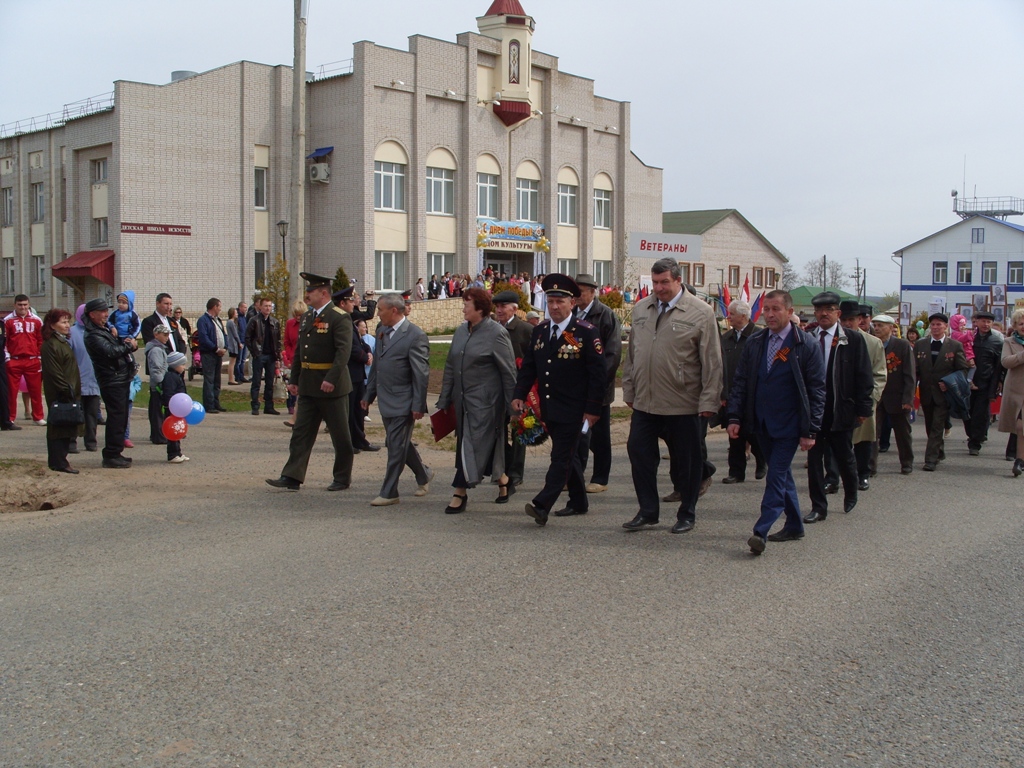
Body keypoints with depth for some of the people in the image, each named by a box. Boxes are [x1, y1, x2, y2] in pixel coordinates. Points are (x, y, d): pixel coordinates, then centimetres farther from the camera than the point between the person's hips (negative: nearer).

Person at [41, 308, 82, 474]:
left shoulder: (63, 342, 17)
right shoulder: (50, 345, -14)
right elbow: (54, 372, -19)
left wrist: (74, 390, 16)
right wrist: (67, 390, -20)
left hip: (68, 393, 10)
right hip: (59, 395, -10)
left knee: (67, 427, 12)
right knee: (59, 427, -6)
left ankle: (58, 460, 19)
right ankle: (59, 463, -2)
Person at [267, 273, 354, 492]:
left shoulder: (339, 318, -12)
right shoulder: (306, 317, 13)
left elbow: (343, 350, -21)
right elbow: (299, 350, 17)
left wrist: (331, 379, -28)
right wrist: (294, 379, 13)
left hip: (332, 386, -8)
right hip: (308, 385, 8)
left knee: (340, 435, 4)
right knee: (301, 431, 6)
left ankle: (342, 478, 15)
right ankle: (292, 477, 7)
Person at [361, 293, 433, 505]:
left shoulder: (415, 335, -15)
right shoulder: (381, 330, 10)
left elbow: (421, 373, -15)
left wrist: (418, 405, -17)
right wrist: (369, 394, 18)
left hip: (402, 402, -8)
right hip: (385, 400, 8)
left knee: (396, 447, -2)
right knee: (398, 444, 17)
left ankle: (389, 493, 7)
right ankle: (423, 475, 37)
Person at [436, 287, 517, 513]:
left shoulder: (497, 334, -11)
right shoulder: (461, 332, 9)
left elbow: (508, 373, -9)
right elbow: (450, 367, 13)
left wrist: (512, 405, -9)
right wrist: (444, 400, 12)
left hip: (485, 400, -7)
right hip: (462, 399, 7)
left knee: (474, 443, -8)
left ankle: (460, 493, -4)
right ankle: (503, 482, 30)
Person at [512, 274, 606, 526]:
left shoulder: (586, 332, -9)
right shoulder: (540, 331, 9)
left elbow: (598, 373, -10)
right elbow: (528, 366, 13)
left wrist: (592, 409, -14)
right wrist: (520, 395, 0)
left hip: (572, 410, -6)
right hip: (548, 409, 7)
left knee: (561, 457, -7)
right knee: (568, 455, 16)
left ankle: (542, 505, -13)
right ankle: (579, 502, 27)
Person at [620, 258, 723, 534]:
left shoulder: (701, 313, -6)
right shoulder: (640, 309, 10)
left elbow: (712, 362, -7)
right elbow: (631, 354, 16)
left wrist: (709, 401, -10)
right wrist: (629, 389, 13)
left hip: (684, 405, -4)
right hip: (644, 401, 4)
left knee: (687, 460, 7)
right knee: (639, 451, 3)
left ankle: (687, 515, 23)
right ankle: (648, 511, 17)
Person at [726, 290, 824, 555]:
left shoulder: (806, 344, -6)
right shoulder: (754, 343, 6)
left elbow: (817, 390, -6)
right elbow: (740, 381, 9)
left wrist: (810, 431, -10)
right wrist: (734, 417, -1)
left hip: (788, 425, -5)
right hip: (761, 423, 5)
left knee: (776, 476, -9)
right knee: (781, 475, 15)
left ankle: (761, 532, -12)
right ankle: (794, 526, 27)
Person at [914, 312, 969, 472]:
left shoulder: (956, 346, -1)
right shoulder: (920, 345, 6)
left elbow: (963, 370, -1)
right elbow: (914, 369, 5)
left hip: (944, 393, -4)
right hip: (926, 393, 4)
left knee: (937, 427, -8)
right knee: (930, 427, 14)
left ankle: (931, 459, -7)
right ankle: (939, 452, 33)